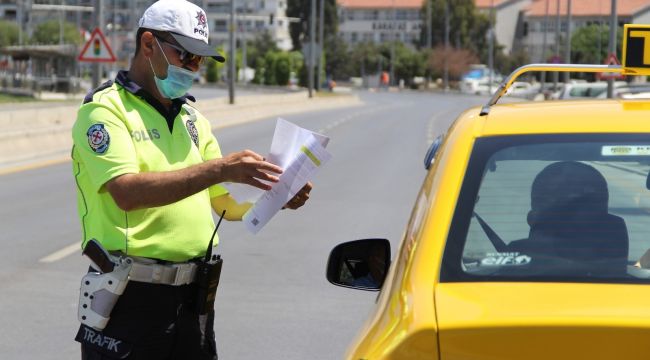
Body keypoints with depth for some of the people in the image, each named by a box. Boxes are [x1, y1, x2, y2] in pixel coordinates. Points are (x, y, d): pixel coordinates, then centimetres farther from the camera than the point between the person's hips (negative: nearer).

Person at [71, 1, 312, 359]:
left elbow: (226, 202, 16)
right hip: (130, 299, -6)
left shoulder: (193, 120, 17)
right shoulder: (104, 111, -7)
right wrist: (220, 168, -26)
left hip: (193, 298, 6)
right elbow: (127, 192, -22)